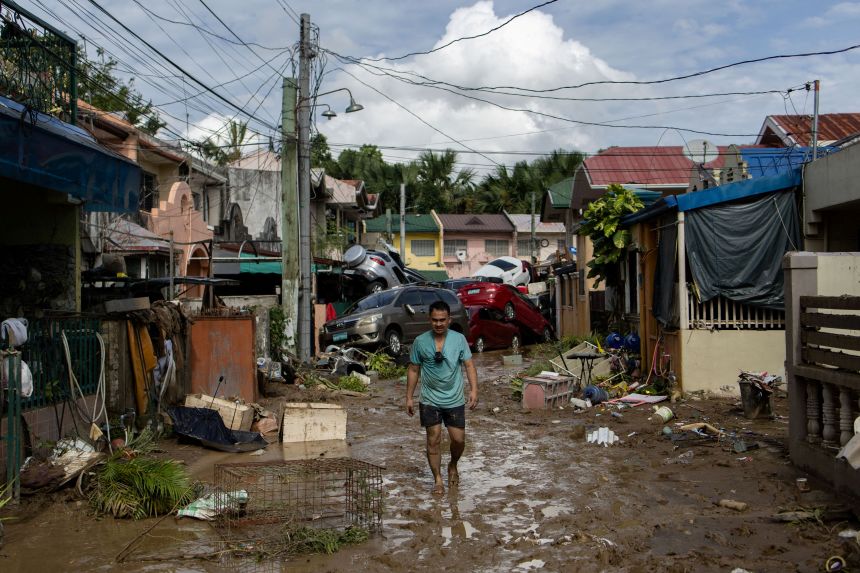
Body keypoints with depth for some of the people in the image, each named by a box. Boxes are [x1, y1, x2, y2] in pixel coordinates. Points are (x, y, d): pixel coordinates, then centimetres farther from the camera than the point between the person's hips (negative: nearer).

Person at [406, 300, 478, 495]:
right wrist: (409, 397, 2)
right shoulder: (420, 342, -4)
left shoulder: (459, 339, -5)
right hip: (430, 401, 0)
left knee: (459, 439, 3)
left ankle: (453, 466, 33)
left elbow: (469, 365, -3)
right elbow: (413, 370, 3)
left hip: (455, 400, 0)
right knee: (433, 440, 2)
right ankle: (438, 479, 16)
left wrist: (474, 389, -16)